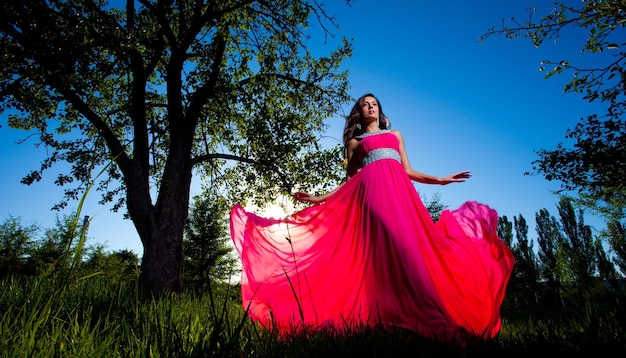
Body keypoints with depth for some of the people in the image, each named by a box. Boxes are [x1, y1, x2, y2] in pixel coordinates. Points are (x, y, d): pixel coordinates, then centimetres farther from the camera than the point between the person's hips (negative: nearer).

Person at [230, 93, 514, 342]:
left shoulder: (395, 134, 31)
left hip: (400, 189, 3)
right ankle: (392, 317, -23)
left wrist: (440, 180, 17)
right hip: (372, 189, -2)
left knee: (411, 243, -14)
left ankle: (426, 316, -15)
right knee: (384, 244, -22)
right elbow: (349, 180, 17)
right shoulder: (355, 142, 24)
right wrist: (319, 198, 7)